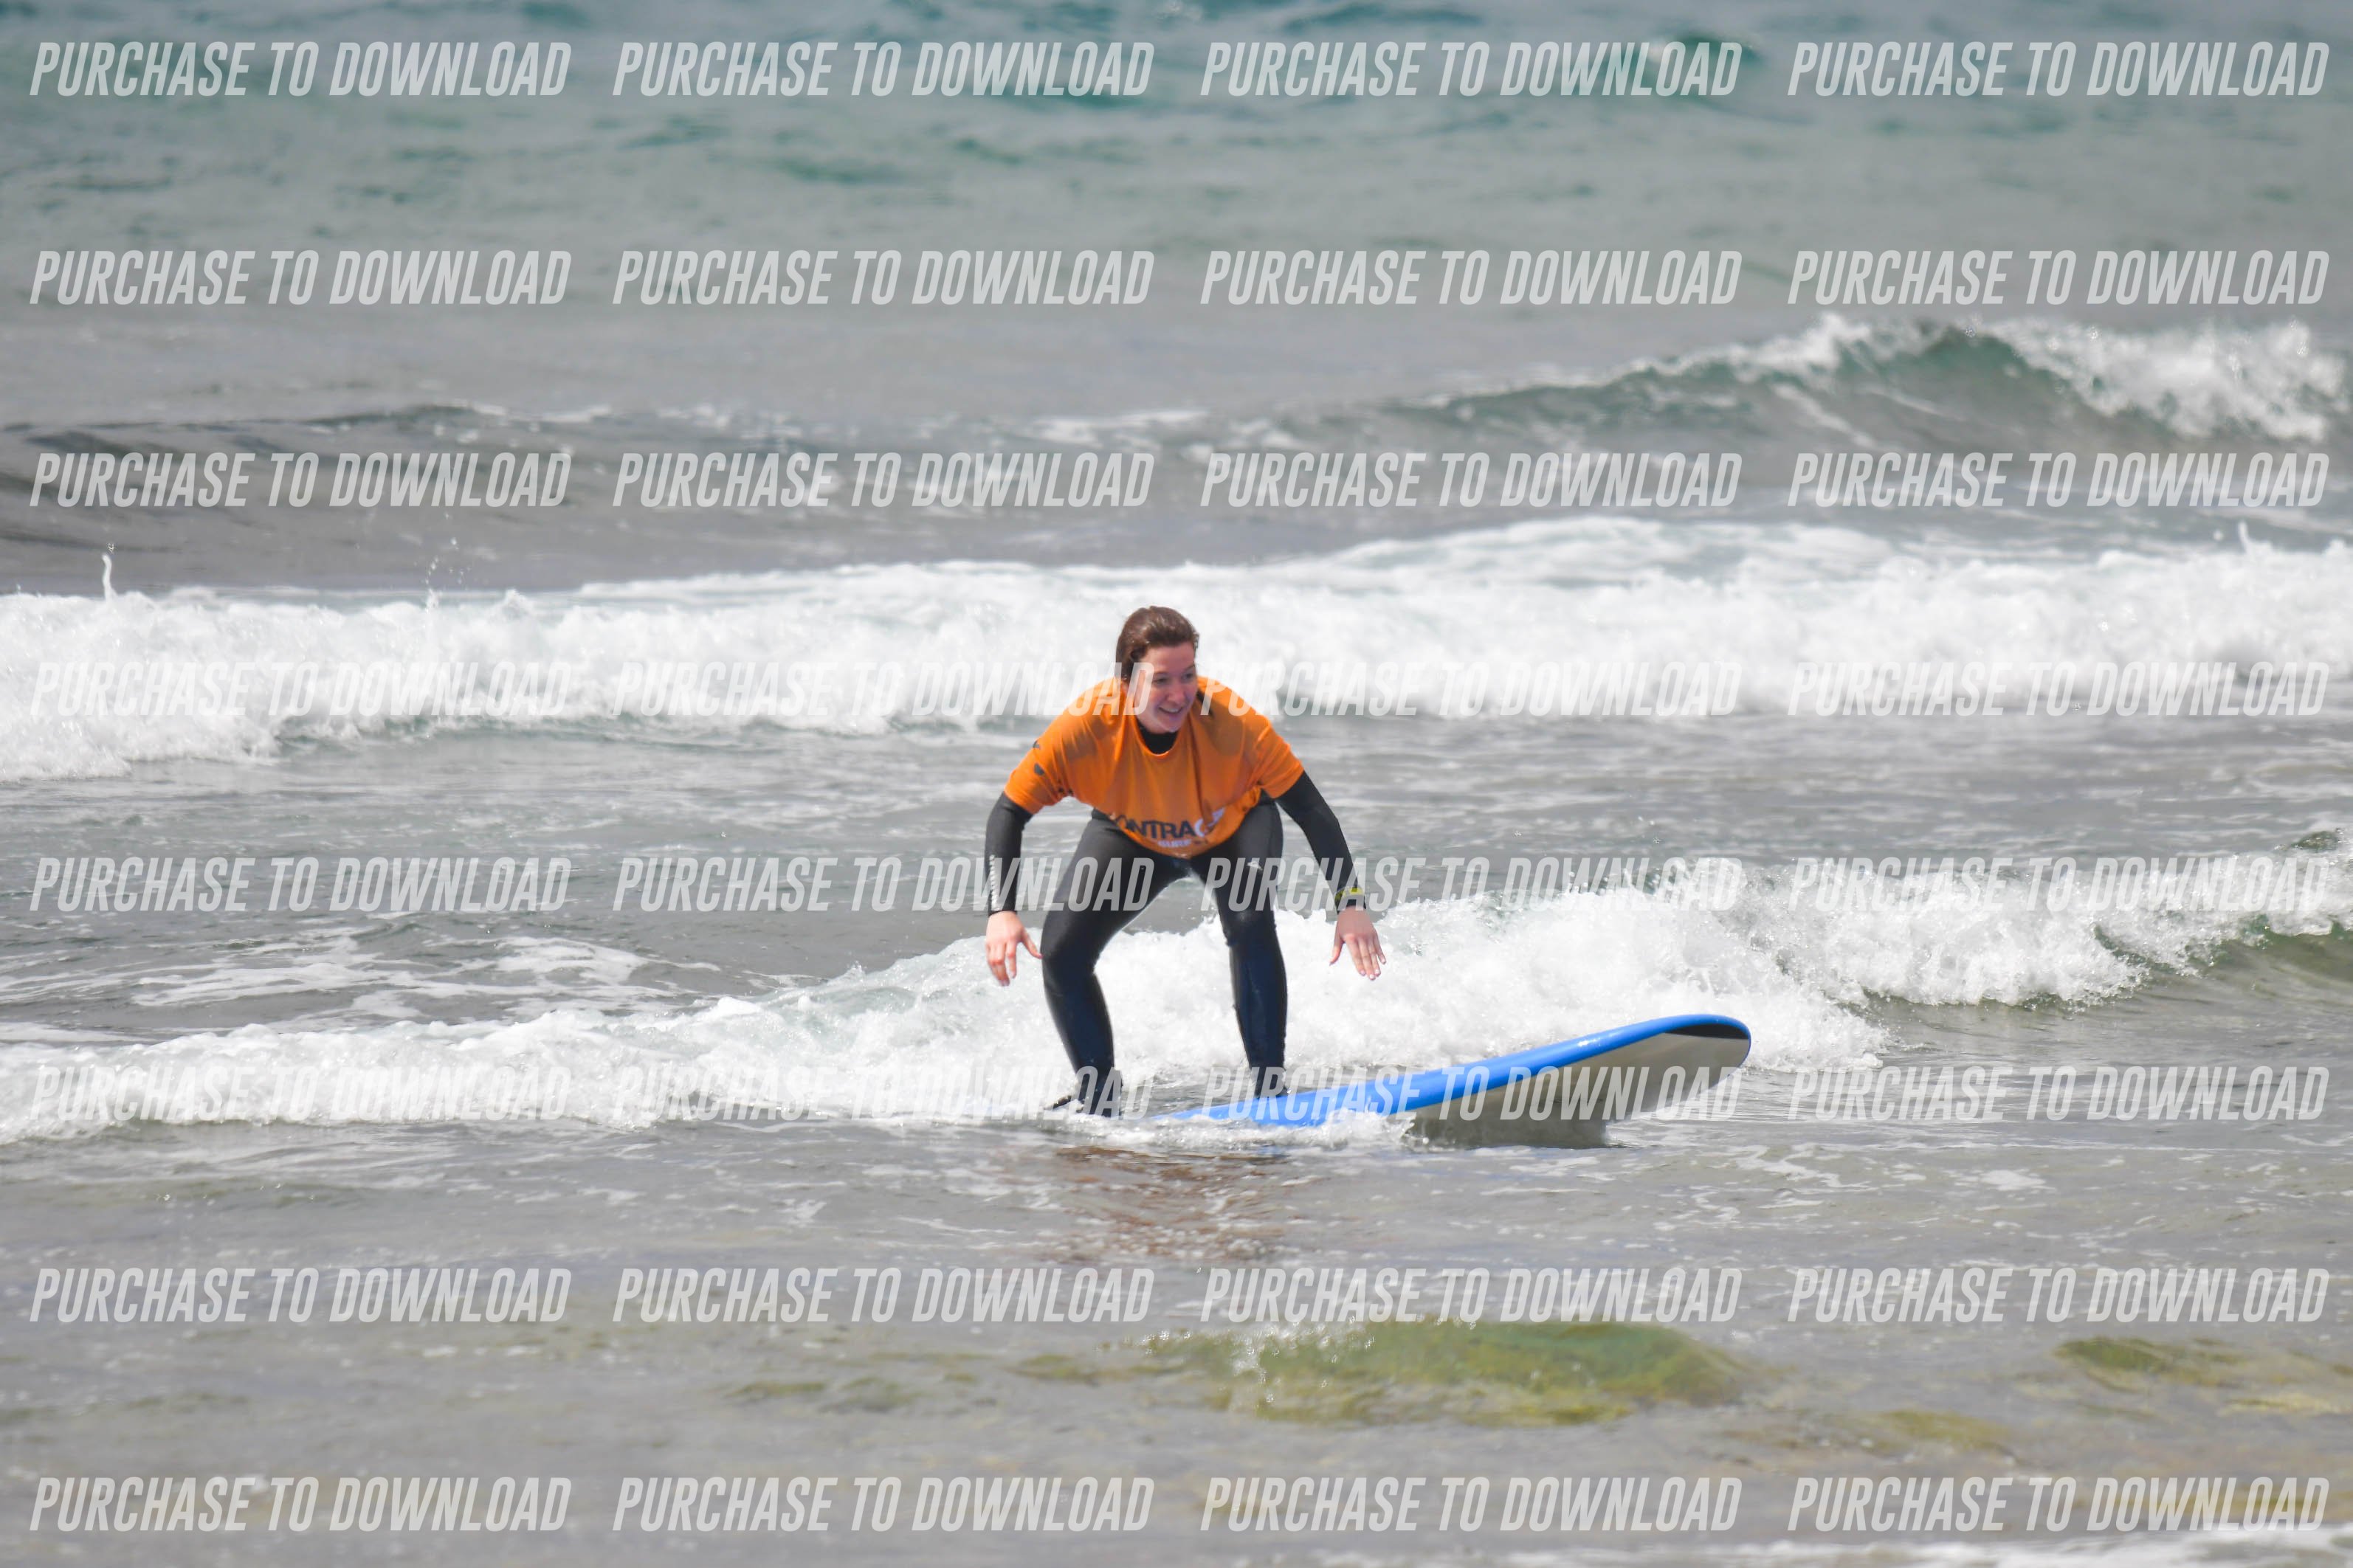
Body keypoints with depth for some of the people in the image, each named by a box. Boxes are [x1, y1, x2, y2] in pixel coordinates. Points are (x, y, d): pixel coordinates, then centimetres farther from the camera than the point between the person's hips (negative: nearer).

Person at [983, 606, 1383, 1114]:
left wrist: (1349, 902, -39)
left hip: (1232, 829, -2)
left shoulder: (1232, 722, -38)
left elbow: (1311, 809, -30)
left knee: (1250, 922, -30)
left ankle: (1269, 1087, -22)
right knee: (1061, 952, -11)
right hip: (1131, 836, 2)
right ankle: (1099, 1103, 8)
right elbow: (1009, 813, -27)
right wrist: (1001, 912, -38)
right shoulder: (1085, 728, -36)